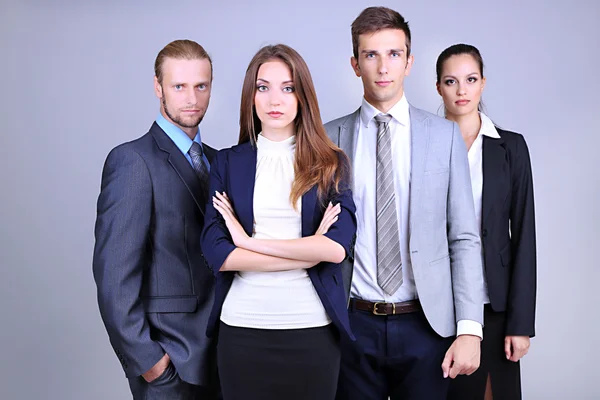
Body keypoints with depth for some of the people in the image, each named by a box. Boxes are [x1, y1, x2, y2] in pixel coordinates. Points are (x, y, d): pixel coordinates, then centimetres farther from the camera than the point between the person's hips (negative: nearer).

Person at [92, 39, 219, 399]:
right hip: (169, 357, -6)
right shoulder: (132, 160, -12)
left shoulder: (216, 160, 10)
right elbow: (114, 272, -16)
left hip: (219, 351, 6)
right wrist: (143, 358, -17)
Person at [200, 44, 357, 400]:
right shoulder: (228, 162, 4)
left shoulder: (331, 163, 3)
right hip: (242, 327, 1)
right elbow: (216, 252, -6)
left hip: (313, 327, 0)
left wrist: (248, 241, -10)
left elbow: (338, 247, -11)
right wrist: (308, 253, -10)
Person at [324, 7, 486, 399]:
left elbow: (464, 238, 0)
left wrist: (470, 329, -7)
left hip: (426, 325, 0)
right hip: (354, 324, 0)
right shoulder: (330, 139, 1)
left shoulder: (444, 135, 1)